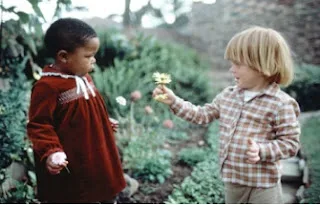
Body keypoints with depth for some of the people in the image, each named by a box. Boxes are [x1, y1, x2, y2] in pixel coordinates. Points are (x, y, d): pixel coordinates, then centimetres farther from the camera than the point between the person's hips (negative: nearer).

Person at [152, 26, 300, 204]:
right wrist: (174, 101, 3)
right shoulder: (228, 96, 3)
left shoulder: (281, 104, -17)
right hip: (232, 181, 6)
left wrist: (261, 150, -28)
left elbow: (290, 143, -13)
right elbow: (202, 115, 10)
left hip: (262, 185, -6)